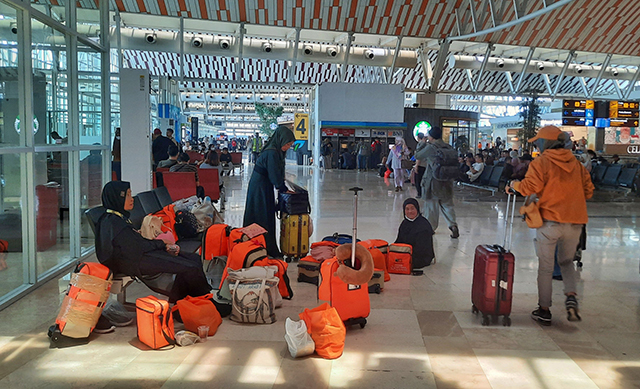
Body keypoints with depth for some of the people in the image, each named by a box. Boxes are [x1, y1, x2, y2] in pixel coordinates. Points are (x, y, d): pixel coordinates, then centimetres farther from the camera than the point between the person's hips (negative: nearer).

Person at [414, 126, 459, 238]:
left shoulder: (431, 148, -11)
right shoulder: (449, 148, 4)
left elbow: (417, 156, 1)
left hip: (433, 181, -4)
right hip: (447, 181, 5)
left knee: (431, 204, 8)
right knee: (447, 205, 11)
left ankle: (431, 227, 16)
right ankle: (453, 225, -4)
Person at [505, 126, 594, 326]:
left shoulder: (542, 162, -6)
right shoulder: (576, 163, 11)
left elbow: (530, 186, -17)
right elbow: (588, 190, 12)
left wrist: (513, 185, 2)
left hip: (550, 221, -4)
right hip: (575, 221, 5)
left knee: (546, 267, 7)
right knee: (567, 262, 22)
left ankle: (544, 310, 13)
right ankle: (571, 296, -1)